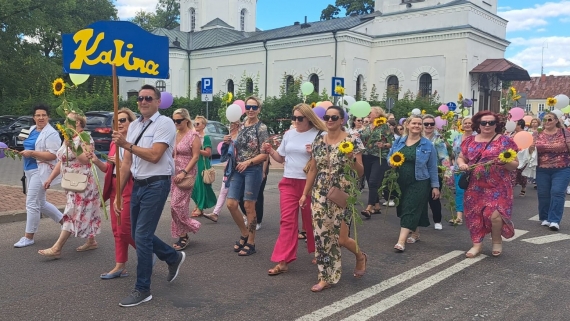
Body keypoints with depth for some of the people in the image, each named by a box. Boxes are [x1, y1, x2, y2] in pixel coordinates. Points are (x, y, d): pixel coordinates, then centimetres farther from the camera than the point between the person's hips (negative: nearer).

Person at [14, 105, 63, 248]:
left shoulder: (51, 133, -15)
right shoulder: (32, 130, 13)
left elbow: (52, 155, -22)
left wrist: (31, 153, -24)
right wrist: (24, 152, 10)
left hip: (41, 171, -10)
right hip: (31, 170, 10)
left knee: (32, 203, -6)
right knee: (40, 203, 16)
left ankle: (28, 237, 5)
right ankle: (64, 221, 29)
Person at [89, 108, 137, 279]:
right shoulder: (114, 143, 14)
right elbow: (108, 168, 16)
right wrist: (96, 161, -1)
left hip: (130, 189, -8)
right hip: (114, 188, 8)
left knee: (125, 229, -5)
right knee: (117, 229, 10)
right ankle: (120, 267, 18)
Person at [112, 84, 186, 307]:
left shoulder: (164, 123, -9)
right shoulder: (134, 126, 12)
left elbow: (154, 155, -20)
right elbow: (127, 162, 10)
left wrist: (127, 145, -21)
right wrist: (118, 193, 8)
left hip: (156, 185, -8)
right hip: (137, 185, 8)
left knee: (142, 236, -6)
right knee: (138, 235, 15)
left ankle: (142, 289, 9)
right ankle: (173, 257, 38)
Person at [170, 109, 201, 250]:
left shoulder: (193, 135, -10)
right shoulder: (176, 134, 11)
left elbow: (195, 157, -14)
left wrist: (184, 172, -20)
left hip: (187, 173, -7)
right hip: (175, 172, 7)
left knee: (177, 204, -9)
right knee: (176, 205, 7)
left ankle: (183, 236, 7)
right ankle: (182, 235, 17)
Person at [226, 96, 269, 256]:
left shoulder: (261, 127, -8)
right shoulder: (241, 125, 11)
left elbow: (265, 154, -13)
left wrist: (248, 162, -24)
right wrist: (229, 142, 1)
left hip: (253, 170, -6)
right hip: (238, 169, 6)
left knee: (249, 207, 0)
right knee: (231, 204, 3)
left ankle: (251, 243, 14)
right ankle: (245, 234, 25)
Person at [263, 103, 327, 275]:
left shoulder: (319, 135, -7)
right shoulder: (289, 134, 8)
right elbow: (281, 158, 15)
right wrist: (270, 151, -3)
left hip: (309, 183, -4)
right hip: (288, 182, 4)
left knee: (311, 220, 10)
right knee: (287, 221, 1)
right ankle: (283, 261, 3)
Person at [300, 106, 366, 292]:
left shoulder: (352, 141, -8)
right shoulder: (318, 141, 5)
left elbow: (360, 173, -8)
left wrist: (352, 159, -26)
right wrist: (305, 193, 11)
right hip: (320, 195, 4)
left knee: (341, 238, -1)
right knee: (322, 235, 3)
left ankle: (360, 256, 32)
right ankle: (326, 277, 17)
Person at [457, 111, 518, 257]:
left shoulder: (504, 141, -1)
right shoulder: (470, 141, 8)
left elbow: (515, 164, 0)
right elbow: (461, 158, 16)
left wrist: (504, 162, -21)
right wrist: (461, 164, -7)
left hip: (497, 187, -3)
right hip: (474, 187, 4)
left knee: (494, 214, -13)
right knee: (474, 214, 5)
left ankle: (497, 241, 16)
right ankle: (477, 244, 22)